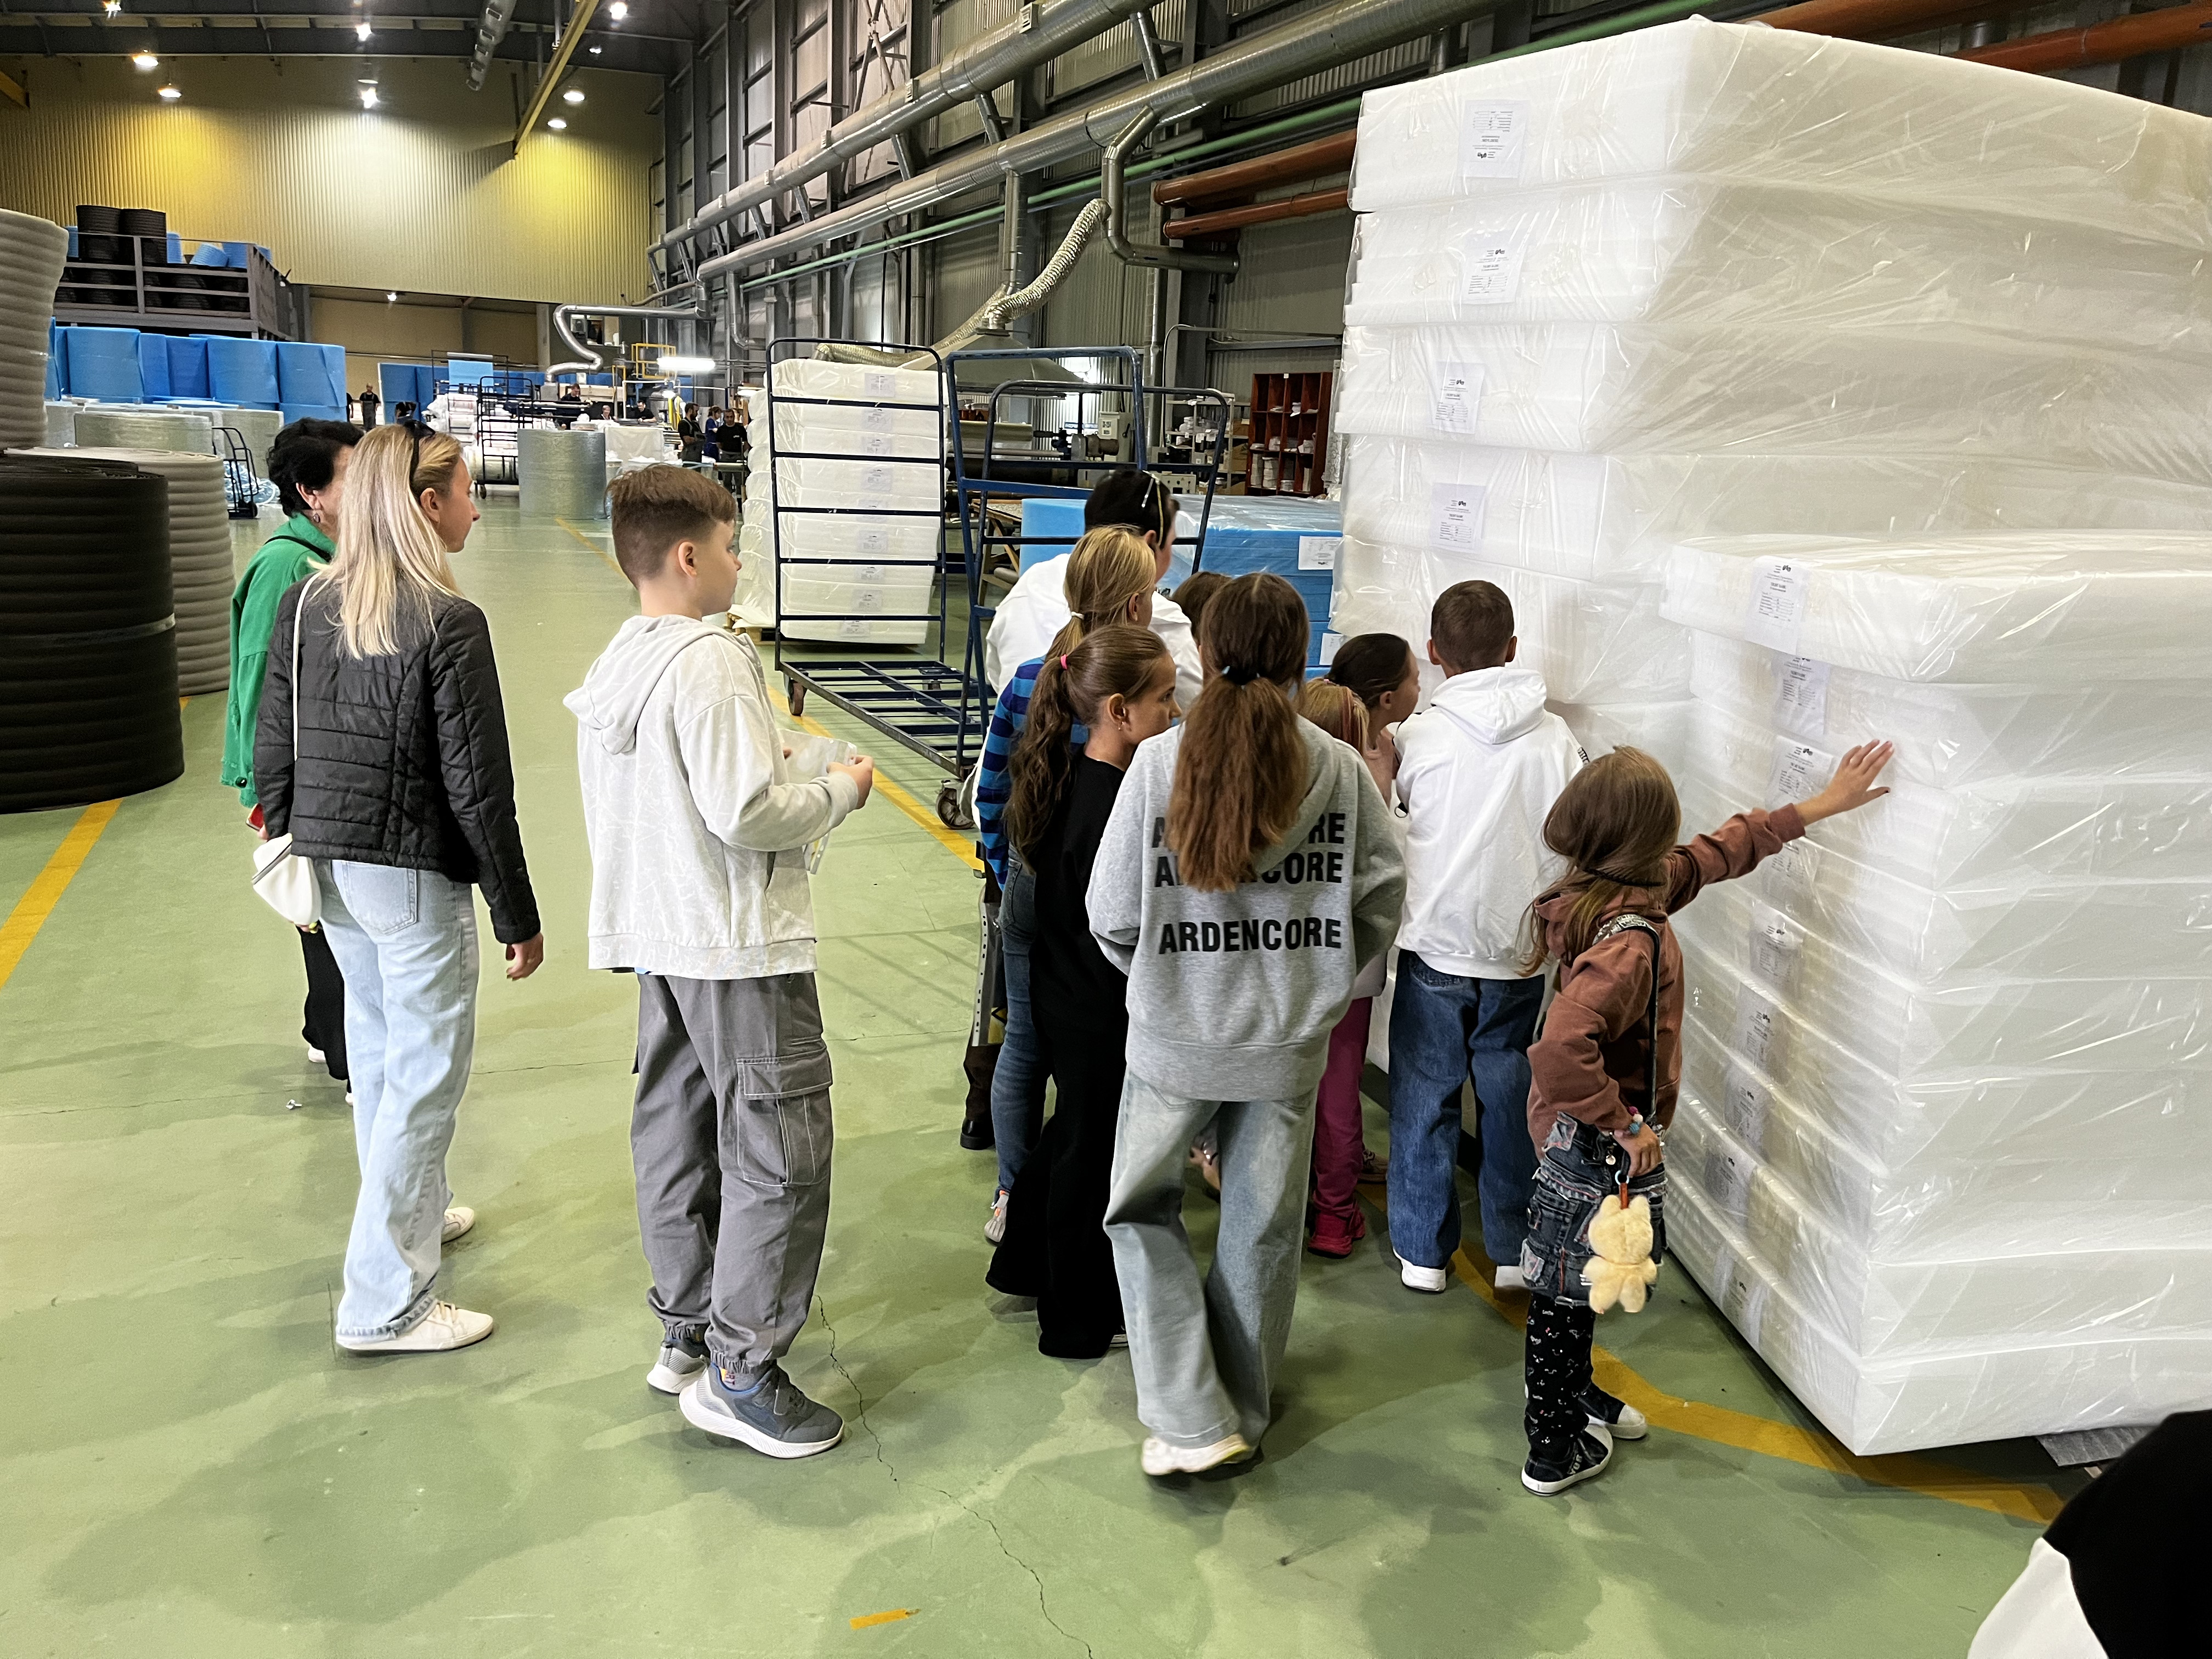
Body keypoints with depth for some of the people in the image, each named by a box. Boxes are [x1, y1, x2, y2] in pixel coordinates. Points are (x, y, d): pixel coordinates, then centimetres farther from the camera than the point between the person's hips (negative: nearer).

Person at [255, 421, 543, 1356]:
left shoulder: (305, 604, 3)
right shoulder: (448, 623, -17)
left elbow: (273, 748, 8)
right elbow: (477, 787, -16)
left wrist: (294, 855, 21)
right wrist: (518, 916, -9)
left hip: (326, 860, 8)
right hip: (413, 875, -7)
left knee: (378, 1050, 22)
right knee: (425, 1076, 2)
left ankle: (411, 1212, 42)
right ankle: (386, 1302, 9)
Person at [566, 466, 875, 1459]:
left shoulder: (616, 662, 11)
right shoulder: (711, 661, -19)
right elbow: (746, 812, -25)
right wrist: (840, 791, -9)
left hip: (657, 934, 10)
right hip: (739, 941, -10)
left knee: (676, 1133, 17)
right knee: (780, 1150, -2)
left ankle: (686, 1332, 31)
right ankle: (740, 1373, 4)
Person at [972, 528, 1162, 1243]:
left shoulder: (1025, 682, -3)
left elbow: (989, 793, 4)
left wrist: (1008, 874, 15)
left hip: (1030, 891, 5)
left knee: (1024, 1043, 17)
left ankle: (1012, 1199, 30)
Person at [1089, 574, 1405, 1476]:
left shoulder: (1161, 759, -12)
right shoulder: (1338, 766, -8)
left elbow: (1113, 912, -9)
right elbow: (1382, 895, -2)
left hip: (1175, 1035, -1)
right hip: (1290, 1040, 2)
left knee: (1143, 1210, 18)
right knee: (1263, 1226, 18)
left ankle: (1194, 1422, 13)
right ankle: (1243, 1411, 35)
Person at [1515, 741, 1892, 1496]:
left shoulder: (1609, 894, -3)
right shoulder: (1630, 939, -31)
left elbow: (1720, 852, 12)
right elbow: (1561, 1050, -44)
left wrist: (1820, 806, 17)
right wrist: (1625, 1127, -29)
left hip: (1583, 1136, 9)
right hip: (1597, 1149, -9)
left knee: (1576, 1282, 26)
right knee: (1568, 1291, 8)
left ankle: (1573, 1396, 48)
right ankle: (1555, 1450, 27)